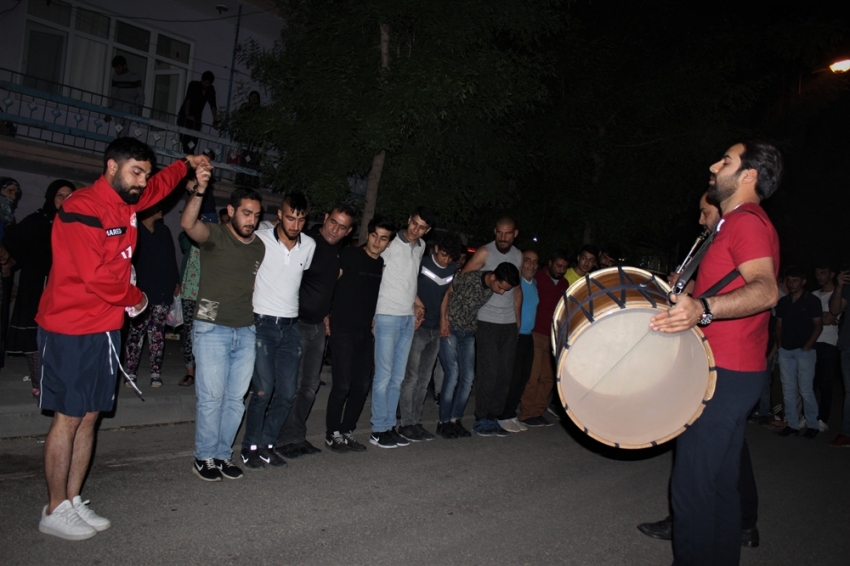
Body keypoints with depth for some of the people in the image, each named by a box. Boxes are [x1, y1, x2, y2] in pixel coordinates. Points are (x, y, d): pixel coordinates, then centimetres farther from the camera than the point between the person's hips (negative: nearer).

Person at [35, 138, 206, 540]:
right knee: (68, 417, -2)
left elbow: (159, 186, 34)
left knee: (89, 416, 10)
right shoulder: (82, 209, -16)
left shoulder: (126, 203, 10)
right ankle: (55, 511, 10)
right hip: (70, 330, -8)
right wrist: (135, 298, -7)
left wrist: (186, 165, 32)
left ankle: (73, 501, 20)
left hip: (106, 329, 8)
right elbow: (95, 276, -21)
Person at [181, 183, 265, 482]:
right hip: (212, 329, -5)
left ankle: (223, 455, 23)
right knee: (212, 397, -3)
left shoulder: (260, 247, 9)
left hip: (246, 332, 5)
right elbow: (188, 224, -28)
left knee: (236, 399, 9)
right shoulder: (215, 236, -7)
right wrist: (199, 189, -43)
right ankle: (204, 458, 14)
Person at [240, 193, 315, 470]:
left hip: (290, 325, 4)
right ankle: (250, 448, 9)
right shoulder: (260, 240, -8)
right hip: (262, 323, -4)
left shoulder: (310, 246, 4)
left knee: (287, 393, 3)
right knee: (263, 390, -8)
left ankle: (266, 444, 19)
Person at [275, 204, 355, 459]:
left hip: (318, 326, 8)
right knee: (292, 385, -4)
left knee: (310, 385, 12)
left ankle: (297, 436, 23)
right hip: (297, 323, -8)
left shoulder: (338, 252, 11)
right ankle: (285, 438, 8)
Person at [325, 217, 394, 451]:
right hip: (343, 329, -6)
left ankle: (348, 432, 21)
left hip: (366, 332, 6)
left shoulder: (383, 265, 10)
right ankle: (332, 434, 9)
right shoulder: (348, 255, -7)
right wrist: (327, 316, -12)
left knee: (362, 385, 7)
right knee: (342, 384, -6)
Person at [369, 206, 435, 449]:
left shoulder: (421, 247, 12)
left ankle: (390, 426, 18)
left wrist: (415, 303, 14)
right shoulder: (391, 244, -9)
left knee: (397, 377, 10)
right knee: (384, 375, -4)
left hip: (409, 318, 7)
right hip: (388, 317, -7)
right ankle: (378, 430, 5)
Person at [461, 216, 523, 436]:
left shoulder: (518, 256, 11)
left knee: (505, 373, 6)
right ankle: (481, 420, 6)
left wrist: (518, 320, 15)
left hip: (509, 323, 6)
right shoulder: (485, 253, -7)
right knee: (488, 372, -6)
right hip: (487, 321, -6)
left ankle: (493, 417, 17)